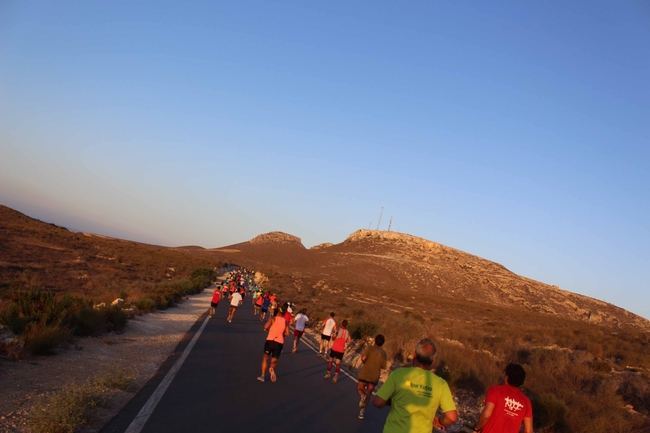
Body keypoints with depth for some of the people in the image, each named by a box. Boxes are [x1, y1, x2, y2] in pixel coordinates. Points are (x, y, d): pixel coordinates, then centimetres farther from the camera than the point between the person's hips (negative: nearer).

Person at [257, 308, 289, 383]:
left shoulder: (273, 319, 1)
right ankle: (272, 369, -18)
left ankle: (263, 376, 8)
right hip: (280, 343, 2)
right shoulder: (285, 321, 10)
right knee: (274, 360, 14)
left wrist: (269, 329, 9)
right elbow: (287, 333, 7)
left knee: (265, 358, 14)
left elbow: (266, 327, -13)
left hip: (270, 340, -2)